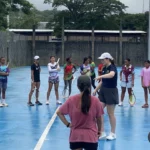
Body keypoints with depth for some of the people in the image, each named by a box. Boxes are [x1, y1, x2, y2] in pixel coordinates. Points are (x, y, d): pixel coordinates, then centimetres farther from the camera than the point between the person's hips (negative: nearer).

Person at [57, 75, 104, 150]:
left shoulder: (71, 100, -7)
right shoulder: (95, 100, -11)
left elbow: (59, 112, 2)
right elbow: (99, 119, -1)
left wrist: (68, 124, 6)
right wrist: (99, 131, 15)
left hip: (75, 136, 1)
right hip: (91, 137, -1)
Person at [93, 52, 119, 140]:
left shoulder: (112, 67, -16)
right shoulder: (104, 68, 9)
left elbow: (111, 75, -41)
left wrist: (100, 76, -51)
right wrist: (96, 90, 15)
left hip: (111, 92, -8)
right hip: (103, 91, 8)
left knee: (110, 114, 1)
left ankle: (113, 134, 14)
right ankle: (102, 132, 11)